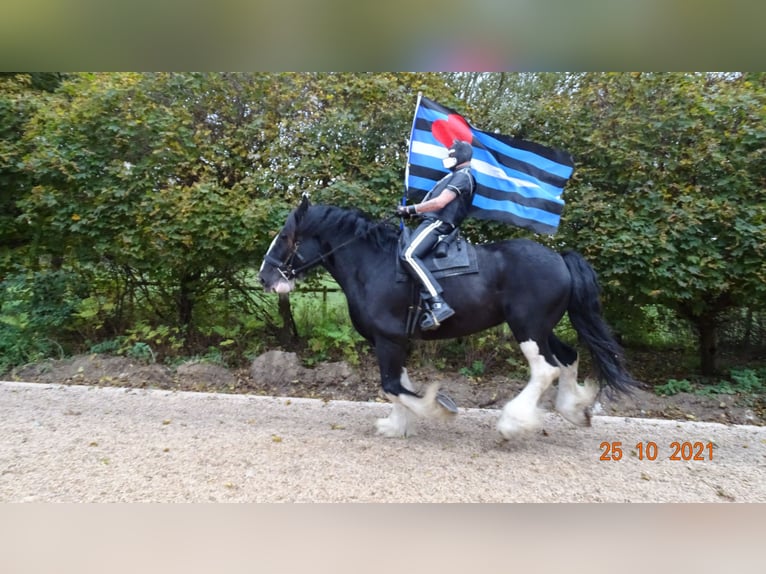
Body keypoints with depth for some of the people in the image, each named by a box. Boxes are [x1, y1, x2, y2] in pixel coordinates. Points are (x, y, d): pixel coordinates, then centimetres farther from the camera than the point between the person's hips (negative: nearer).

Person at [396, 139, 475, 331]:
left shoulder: (463, 175, -6)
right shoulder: (456, 175, 28)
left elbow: (440, 202, -17)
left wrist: (411, 210, -13)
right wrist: (413, 211, 18)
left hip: (437, 224, -11)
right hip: (432, 222, 11)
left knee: (408, 255, -30)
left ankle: (438, 304, -38)